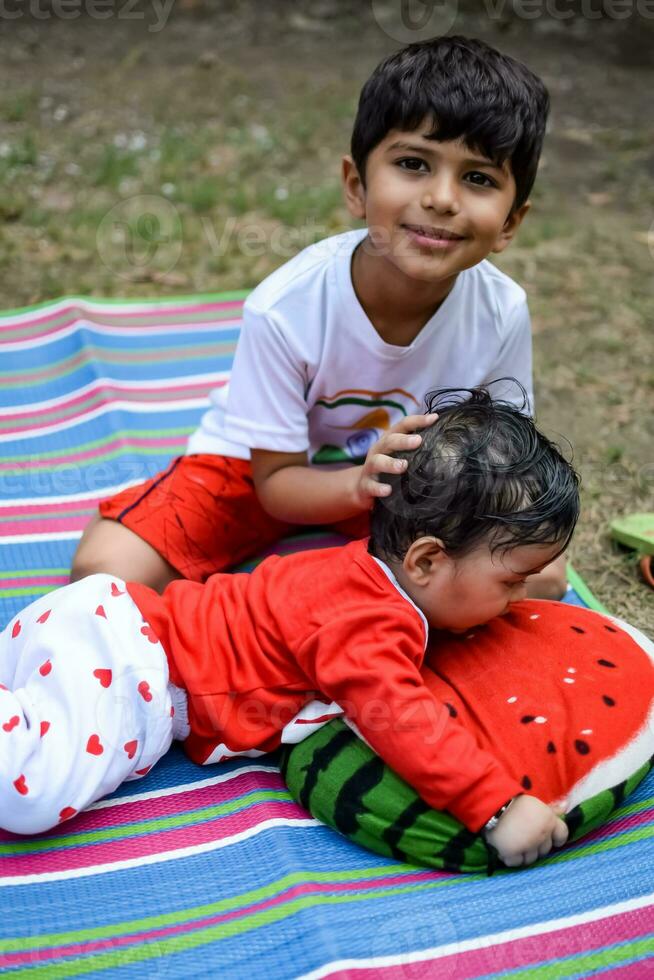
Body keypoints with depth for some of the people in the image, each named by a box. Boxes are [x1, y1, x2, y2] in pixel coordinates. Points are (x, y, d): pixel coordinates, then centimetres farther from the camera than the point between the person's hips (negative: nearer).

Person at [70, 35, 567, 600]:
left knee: (540, 578, -16)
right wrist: (360, 484, -42)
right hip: (265, 465, -3)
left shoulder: (502, 312, -24)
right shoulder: (285, 309, -31)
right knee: (105, 570, -22)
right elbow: (276, 482, -20)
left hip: (413, 474, 3)